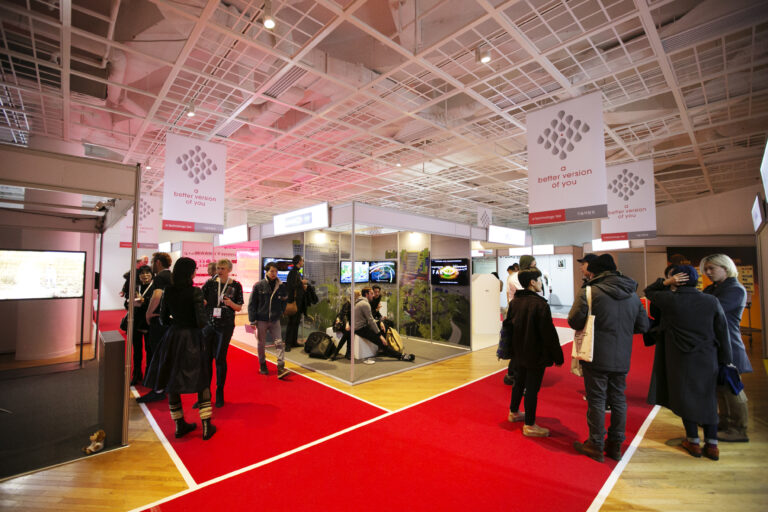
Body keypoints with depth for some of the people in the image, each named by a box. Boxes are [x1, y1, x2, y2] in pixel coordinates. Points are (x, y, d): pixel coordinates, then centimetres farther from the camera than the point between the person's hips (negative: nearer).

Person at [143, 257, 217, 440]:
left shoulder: (168, 291, 0)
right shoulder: (195, 291, -17)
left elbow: (164, 318, 6)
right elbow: (201, 321, -20)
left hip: (172, 337, 5)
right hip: (192, 338, -5)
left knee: (171, 381, 16)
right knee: (201, 381, 7)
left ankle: (179, 425, 29)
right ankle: (206, 427, 13)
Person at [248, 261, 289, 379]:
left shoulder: (281, 286, -1)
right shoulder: (259, 286, -6)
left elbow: (284, 301, 13)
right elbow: (252, 304, -3)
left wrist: (280, 313, 3)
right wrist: (252, 320, -6)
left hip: (275, 320, 1)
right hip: (261, 320, -1)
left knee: (279, 343, -8)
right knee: (262, 344, 12)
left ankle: (281, 367, -6)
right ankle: (262, 366, 31)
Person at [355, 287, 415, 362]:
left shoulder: (360, 302, 14)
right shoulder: (365, 304, -18)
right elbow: (371, 321, -20)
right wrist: (380, 335, -16)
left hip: (360, 326, 10)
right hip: (361, 329, -10)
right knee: (381, 341, -16)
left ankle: (382, 349, 17)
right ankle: (401, 356, -18)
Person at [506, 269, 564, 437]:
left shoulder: (514, 302, 2)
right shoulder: (540, 304, -20)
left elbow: (509, 325, 10)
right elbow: (549, 333, -18)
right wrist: (558, 356, -8)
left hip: (519, 353, 7)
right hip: (536, 355, -7)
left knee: (519, 382, 21)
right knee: (532, 388, 3)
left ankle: (514, 412, 38)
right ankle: (529, 425, 14)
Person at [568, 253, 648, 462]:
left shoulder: (589, 292, -15)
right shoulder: (633, 295, 5)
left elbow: (575, 321, -20)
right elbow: (643, 325, 9)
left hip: (597, 358, -5)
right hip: (622, 359, 6)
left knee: (597, 401, 6)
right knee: (618, 400, 17)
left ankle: (596, 446, 18)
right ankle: (615, 445, 30)